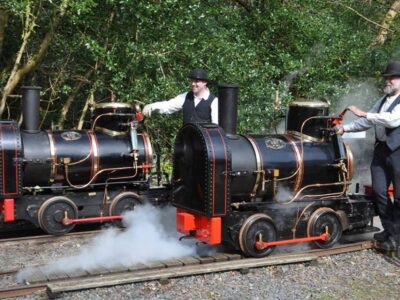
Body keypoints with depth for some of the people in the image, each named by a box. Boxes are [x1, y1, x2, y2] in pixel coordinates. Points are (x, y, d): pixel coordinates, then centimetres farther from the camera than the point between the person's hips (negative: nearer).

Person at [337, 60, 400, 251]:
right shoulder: (383, 100, 17)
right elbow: (367, 122, 21)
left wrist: (364, 113, -23)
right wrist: (345, 128, 11)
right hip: (381, 149, 8)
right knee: (379, 191, 7)